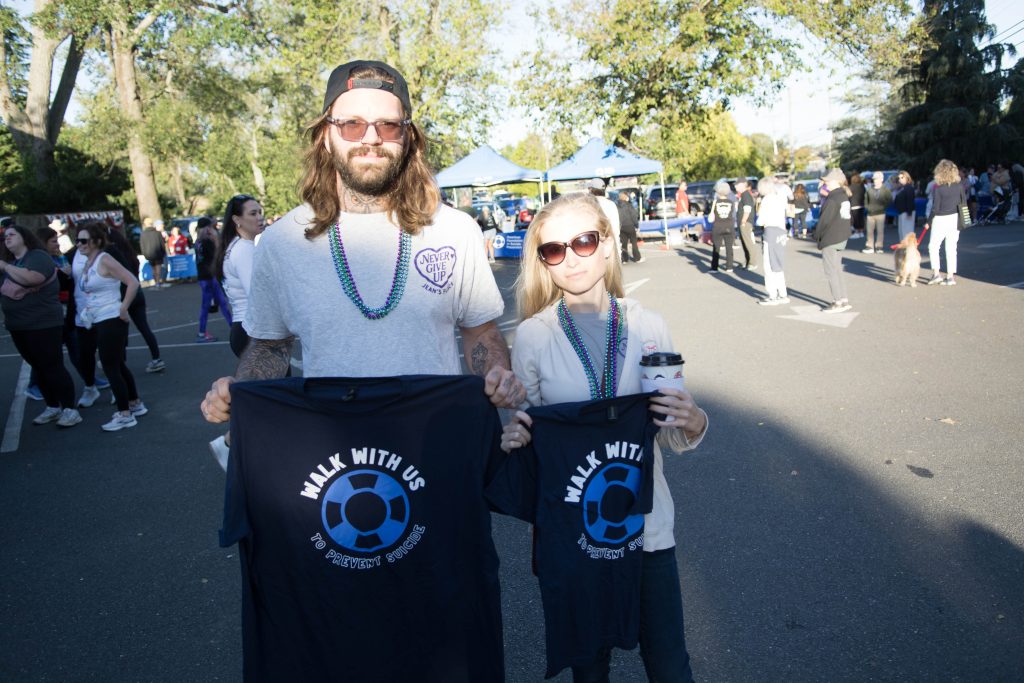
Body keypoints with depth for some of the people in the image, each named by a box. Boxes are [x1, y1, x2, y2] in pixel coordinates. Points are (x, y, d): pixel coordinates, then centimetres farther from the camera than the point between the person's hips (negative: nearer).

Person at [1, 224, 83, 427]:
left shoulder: (38, 256, -10)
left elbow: (31, 278, -29)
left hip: (43, 324, -9)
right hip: (18, 326, 9)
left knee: (53, 367, -6)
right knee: (38, 368, 13)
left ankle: (70, 409, 0)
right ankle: (52, 408, 21)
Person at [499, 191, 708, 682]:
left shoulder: (647, 325, -5)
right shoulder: (532, 335, -8)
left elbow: (670, 438, 1)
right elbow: (525, 432, 1)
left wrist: (692, 424, -20)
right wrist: (514, 438, -21)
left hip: (646, 524, 1)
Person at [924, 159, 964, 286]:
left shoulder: (939, 188, -13)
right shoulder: (959, 186, 0)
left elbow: (935, 208, -12)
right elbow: (964, 203, 5)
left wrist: (928, 222, -1)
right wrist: (961, 220, 18)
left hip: (941, 219, -5)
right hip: (955, 219, 5)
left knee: (933, 246, 9)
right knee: (951, 248, 9)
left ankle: (936, 273, 2)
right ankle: (951, 276, 10)